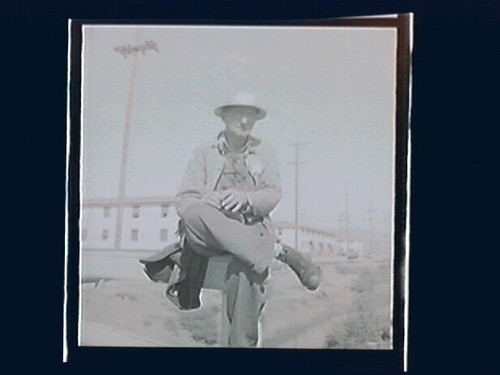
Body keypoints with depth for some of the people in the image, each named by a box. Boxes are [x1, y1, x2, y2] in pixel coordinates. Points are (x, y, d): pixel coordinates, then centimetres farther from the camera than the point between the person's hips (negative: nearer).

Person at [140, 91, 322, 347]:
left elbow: (273, 195, 5)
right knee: (195, 213, -37)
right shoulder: (204, 154, 16)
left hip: (251, 229, 0)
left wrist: (246, 198, -18)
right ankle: (280, 252, -31)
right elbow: (184, 200, 5)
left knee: (243, 271, -37)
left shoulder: (265, 153, 18)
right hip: (208, 236, 1)